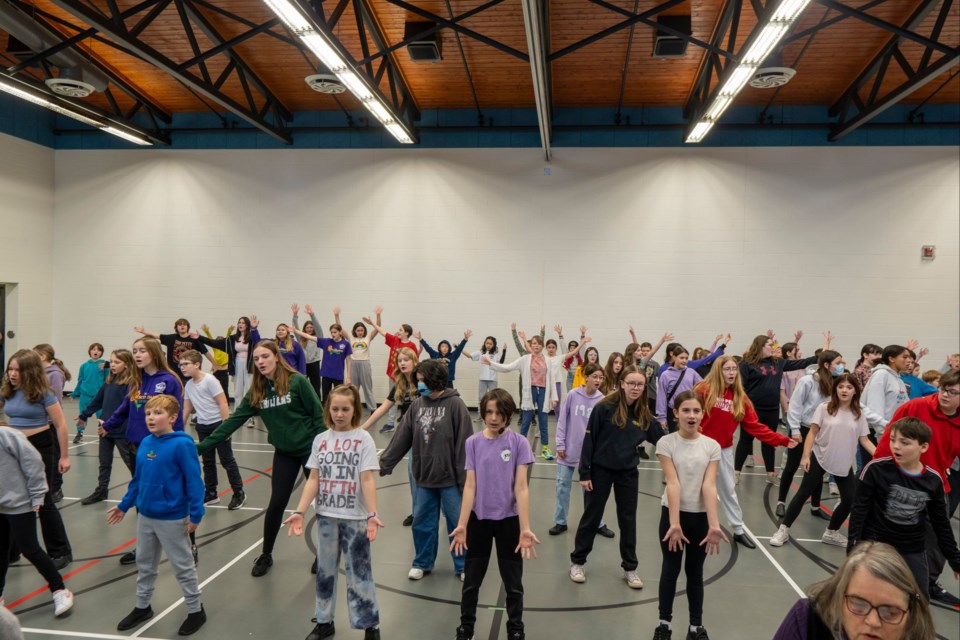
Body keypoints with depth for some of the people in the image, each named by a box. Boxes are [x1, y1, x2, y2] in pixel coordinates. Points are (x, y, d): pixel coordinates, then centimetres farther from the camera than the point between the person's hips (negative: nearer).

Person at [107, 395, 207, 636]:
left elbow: (194, 481, -20)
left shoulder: (182, 444, -20)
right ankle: (142, 607, 42)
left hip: (172, 519, -7)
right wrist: (124, 505, 18)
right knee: (144, 564, 22)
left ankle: (196, 610, 24)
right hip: (145, 516, 7)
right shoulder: (145, 443, 1)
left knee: (182, 566, 8)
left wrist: (195, 513, -21)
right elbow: (137, 479, 13)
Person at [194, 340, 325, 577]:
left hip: (310, 449, -3)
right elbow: (234, 421, -3)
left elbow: (318, 415, -13)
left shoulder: (297, 381, -15)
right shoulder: (256, 391, -1)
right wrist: (203, 446, -8)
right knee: (276, 504, 4)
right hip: (284, 453, 4)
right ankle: (266, 555, 24)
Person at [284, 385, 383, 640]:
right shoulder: (320, 439, 2)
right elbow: (314, 479, 2)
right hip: (325, 516, 4)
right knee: (325, 570, 15)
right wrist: (300, 511, -7)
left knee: (358, 572, 4)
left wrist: (372, 515, -20)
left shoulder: (363, 439, -7)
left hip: (354, 518, -3)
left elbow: (367, 480, -11)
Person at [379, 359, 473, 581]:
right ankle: (423, 562, 32)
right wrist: (384, 463, 1)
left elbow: (464, 444, -13)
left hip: (449, 478, -4)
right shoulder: (417, 405, 3)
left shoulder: (454, 404, -12)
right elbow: (402, 438, 5)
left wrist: (465, 478, -14)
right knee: (422, 522, 14)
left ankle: (464, 565, 24)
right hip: (424, 478, 5)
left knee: (458, 523, 7)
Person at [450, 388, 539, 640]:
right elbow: (470, 486, -6)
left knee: (513, 583, 12)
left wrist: (525, 528, -17)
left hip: (508, 519, -1)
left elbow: (521, 487, -12)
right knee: (471, 580, 15)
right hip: (479, 519, 1)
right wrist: (461, 525, -12)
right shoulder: (473, 442, -5)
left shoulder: (518, 442, -10)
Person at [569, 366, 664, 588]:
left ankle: (630, 568, 28)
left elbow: (659, 438, 6)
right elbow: (589, 440, -12)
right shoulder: (605, 408, -15)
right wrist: (584, 473, -12)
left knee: (628, 520, 12)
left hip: (628, 473, 4)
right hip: (601, 470, -3)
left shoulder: (643, 414, -2)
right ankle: (577, 562, 26)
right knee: (591, 517, 8)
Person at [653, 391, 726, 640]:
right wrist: (674, 523, -25)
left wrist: (714, 525, -22)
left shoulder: (712, 446, -4)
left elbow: (709, 486, -12)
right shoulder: (666, 443, -10)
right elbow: (673, 483, -18)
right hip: (673, 513, -1)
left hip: (701, 515, 2)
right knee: (670, 570, 10)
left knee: (695, 572, 13)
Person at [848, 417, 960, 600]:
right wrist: (853, 546, -14)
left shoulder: (934, 481, -6)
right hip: (875, 545, -3)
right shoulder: (876, 469, -16)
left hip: (913, 551, 3)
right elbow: (859, 510, -11)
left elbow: (941, 524, 7)